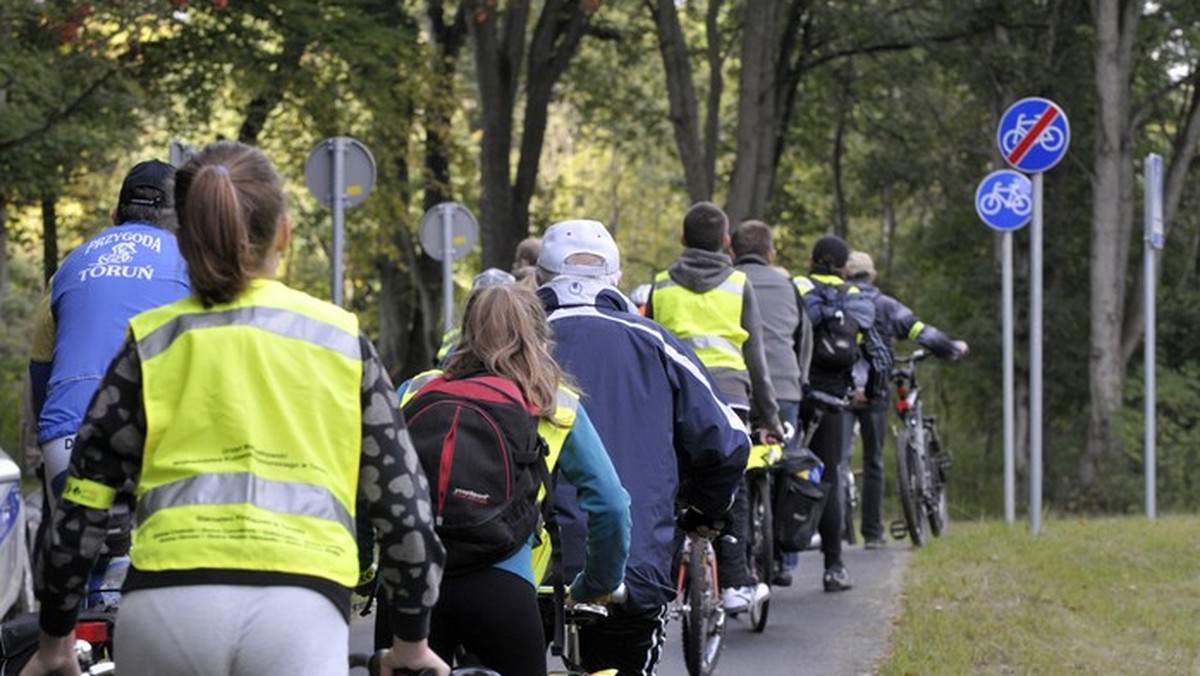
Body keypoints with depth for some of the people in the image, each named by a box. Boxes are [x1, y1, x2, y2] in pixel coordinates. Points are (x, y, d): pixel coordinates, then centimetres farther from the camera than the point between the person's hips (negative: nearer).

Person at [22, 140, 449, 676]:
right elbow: (400, 495, 15)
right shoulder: (339, 339, 15)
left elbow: (83, 503, 12)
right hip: (299, 608, -1)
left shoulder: (151, 342, 15)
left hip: (166, 608, 1)